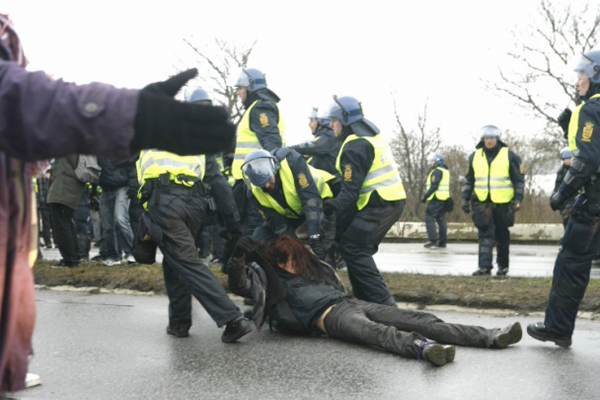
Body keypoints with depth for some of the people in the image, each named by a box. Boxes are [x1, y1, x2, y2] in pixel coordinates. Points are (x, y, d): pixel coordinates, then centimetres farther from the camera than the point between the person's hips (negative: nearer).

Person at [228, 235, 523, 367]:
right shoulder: (270, 279, 13)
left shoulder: (309, 270, 30)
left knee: (415, 319, -11)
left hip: (350, 302, 7)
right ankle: (422, 348, -71)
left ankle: (490, 337, -20)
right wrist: (238, 256, -10)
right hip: (327, 315, -7)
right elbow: (238, 286, 1)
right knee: (376, 331, -40)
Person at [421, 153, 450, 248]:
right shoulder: (445, 171, 20)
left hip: (436, 199, -10)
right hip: (444, 199, 10)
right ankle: (442, 241, 11)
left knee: (429, 218, -8)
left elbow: (434, 186, -19)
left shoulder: (437, 171, -11)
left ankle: (433, 240, -14)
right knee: (441, 220, 10)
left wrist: (425, 196, -15)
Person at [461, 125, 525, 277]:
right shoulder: (475, 156, 10)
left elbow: (519, 179, 3)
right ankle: (484, 266, -8)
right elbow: (469, 180, 17)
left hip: (503, 202, -2)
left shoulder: (509, 155, 1)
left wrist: (518, 199, -6)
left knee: (502, 236, 8)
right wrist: (465, 198, 11)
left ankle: (503, 265, 21)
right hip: (482, 203, 2)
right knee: (485, 234, -6)